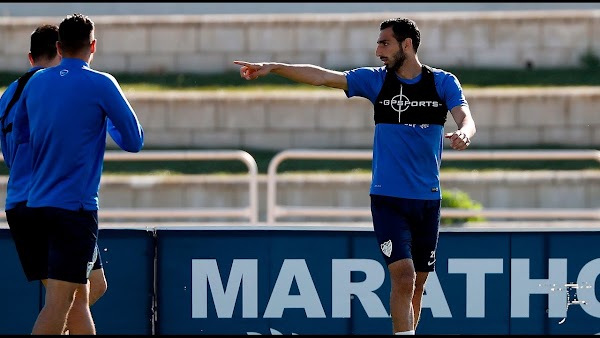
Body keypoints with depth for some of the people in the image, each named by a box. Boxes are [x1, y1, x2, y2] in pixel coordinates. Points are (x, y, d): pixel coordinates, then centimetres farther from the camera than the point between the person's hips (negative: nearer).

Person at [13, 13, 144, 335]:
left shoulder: (36, 82, 7)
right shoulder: (101, 84, -9)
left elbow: (19, 134, 21)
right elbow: (134, 140, -4)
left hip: (36, 202, 7)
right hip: (75, 206, -7)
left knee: (80, 296, 16)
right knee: (59, 301, -11)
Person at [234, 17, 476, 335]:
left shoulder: (443, 82, 2)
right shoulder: (375, 80, 3)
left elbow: (466, 118, -11)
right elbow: (323, 76, -1)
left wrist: (464, 133, -35)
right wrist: (273, 67, -9)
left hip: (427, 200, 1)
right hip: (387, 198, -1)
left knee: (416, 284, 8)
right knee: (403, 277, -16)